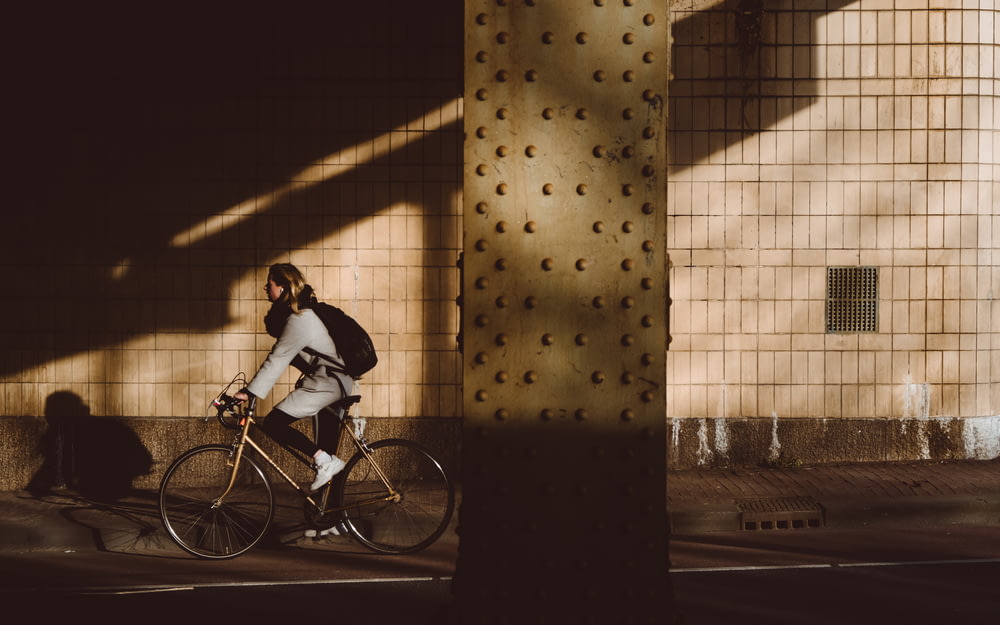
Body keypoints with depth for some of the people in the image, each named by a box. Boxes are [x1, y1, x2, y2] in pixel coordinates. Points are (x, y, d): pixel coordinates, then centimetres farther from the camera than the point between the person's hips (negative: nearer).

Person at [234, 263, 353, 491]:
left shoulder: (298, 320, -19)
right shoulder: (301, 312, 12)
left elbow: (277, 360, -23)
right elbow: (279, 357, 18)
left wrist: (249, 392, -23)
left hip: (325, 384, -11)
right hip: (336, 382, 11)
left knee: (273, 424, -14)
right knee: (327, 445, 16)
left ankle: (324, 462, -13)